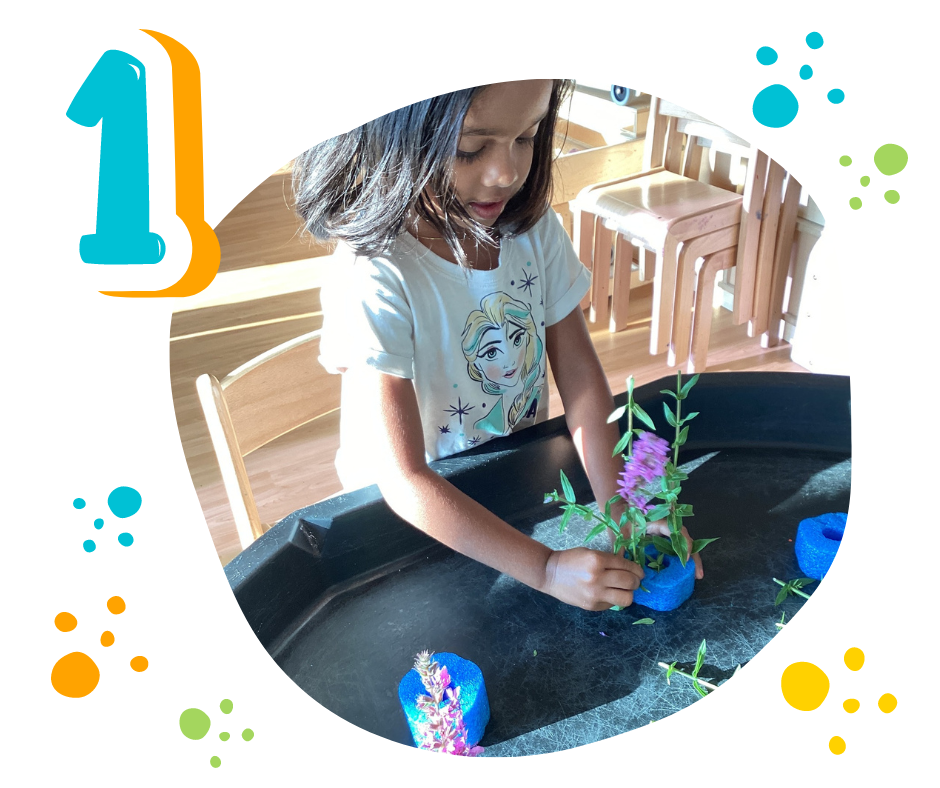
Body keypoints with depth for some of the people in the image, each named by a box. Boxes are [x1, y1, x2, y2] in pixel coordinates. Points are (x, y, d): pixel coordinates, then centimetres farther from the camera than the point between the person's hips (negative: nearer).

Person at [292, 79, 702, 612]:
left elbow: (581, 374, -6)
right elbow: (405, 482, -28)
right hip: (415, 521, -6)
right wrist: (546, 569, -33)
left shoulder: (534, 229, -8)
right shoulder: (374, 281, -28)